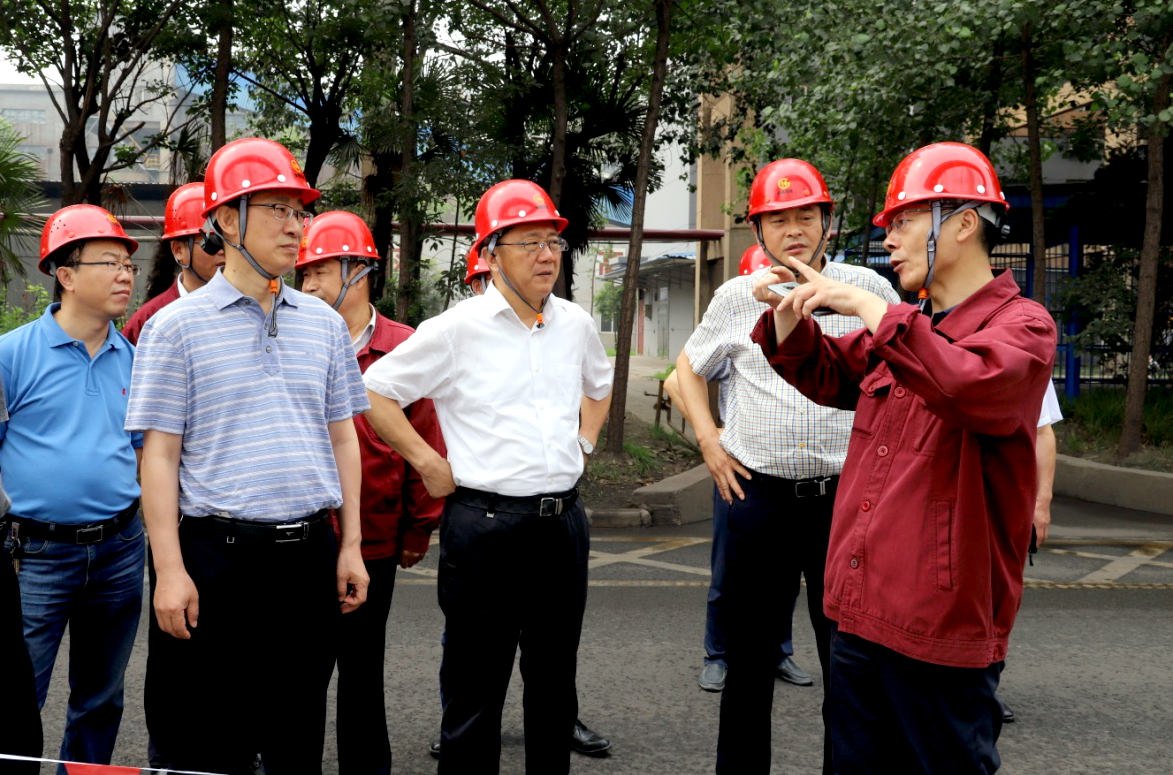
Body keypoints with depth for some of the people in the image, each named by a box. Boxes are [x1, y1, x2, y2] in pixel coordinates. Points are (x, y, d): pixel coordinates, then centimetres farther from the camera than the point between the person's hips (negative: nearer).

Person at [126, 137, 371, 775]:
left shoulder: (324, 323, 9)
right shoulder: (177, 326, -3)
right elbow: (160, 452, -6)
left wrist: (349, 547, 8)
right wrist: (170, 570, -12)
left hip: (311, 552, 4)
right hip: (221, 552, -4)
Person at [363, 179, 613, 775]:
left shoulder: (575, 324, 8)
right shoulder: (456, 329, -7)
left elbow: (599, 385, 30)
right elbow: (374, 391, -3)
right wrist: (430, 464, -5)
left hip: (563, 521, 5)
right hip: (485, 520, -5)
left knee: (554, 681, 16)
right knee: (475, 690, 3)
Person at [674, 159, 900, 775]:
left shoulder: (868, 290, 2)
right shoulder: (736, 298, 6)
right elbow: (690, 367, 19)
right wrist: (708, 440, 7)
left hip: (846, 495, -1)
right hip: (753, 493, 1)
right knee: (748, 658, 11)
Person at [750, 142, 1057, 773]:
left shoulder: (1021, 324, -8)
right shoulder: (902, 329, 13)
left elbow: (970, 385, -30)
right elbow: (826, 376, 27)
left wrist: (869, 308, -24)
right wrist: (788, 313, 8)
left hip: (942, 626, -7)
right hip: (860, 614, 7)